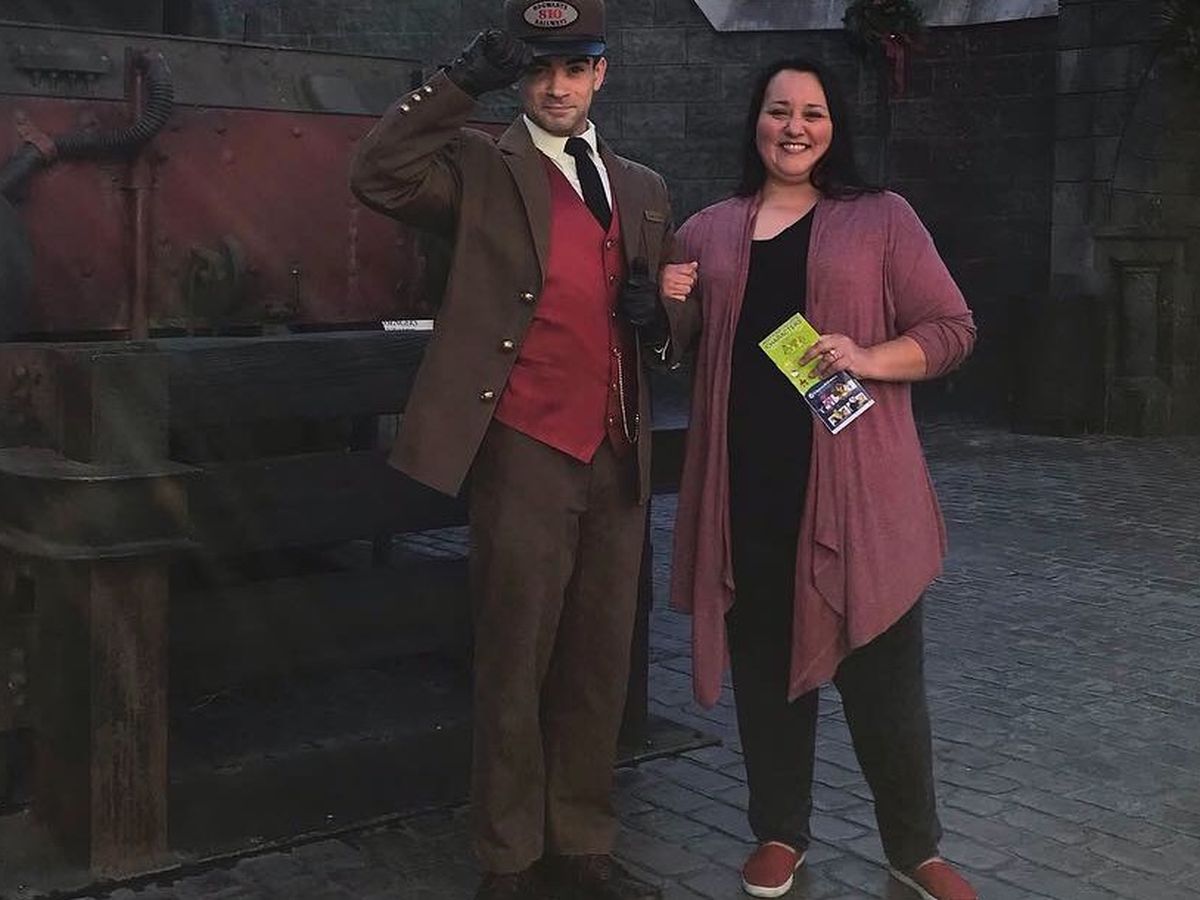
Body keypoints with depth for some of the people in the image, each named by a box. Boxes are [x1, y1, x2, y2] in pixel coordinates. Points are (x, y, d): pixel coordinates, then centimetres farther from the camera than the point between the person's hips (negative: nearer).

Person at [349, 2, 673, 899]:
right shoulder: (483, 169, 0)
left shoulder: (645, 189, 17)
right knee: (515, 667, 3)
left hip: (616, 456, 5)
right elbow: (376, 172, -17)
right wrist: (467, 78, -19)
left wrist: (658, 311, 1)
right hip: (526, 454, -5)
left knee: (599, 665, 12)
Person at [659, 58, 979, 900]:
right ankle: (780, 832, 27)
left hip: (854, 481, -3)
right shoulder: (707, 232, 13)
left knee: (881, 670, 2)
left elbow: (952, 328, 1)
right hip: (747, 480, 3)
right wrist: (674, 310, 1)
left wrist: (869, 358, -16)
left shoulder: (882, 218, 4)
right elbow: (687, 353, 23)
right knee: (764, 660, 10)